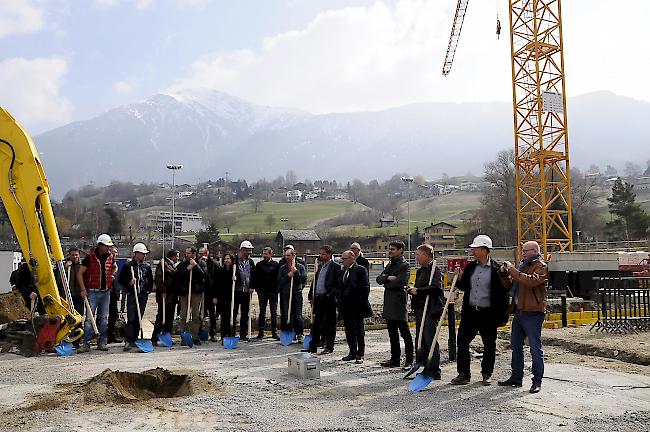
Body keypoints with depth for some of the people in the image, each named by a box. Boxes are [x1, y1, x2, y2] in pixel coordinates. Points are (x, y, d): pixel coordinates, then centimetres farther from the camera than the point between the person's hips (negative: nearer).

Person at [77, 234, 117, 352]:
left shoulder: (110, 256, 7)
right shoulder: (90, 256, -7)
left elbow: (115, 267, 29)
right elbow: (80, 274, -5)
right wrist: (83, 289, -11)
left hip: (106, 292, 5)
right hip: (92, 292, -5)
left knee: (104, 318, 8)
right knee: (89, 318, -6)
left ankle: (102, 342, 15)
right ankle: (86, 343, -2)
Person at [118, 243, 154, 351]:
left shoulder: (147, 266, 9)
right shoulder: (128, 266, -2)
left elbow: (150, 280, 20)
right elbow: (120, 279, 2)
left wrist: (149, 289, 10)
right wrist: (129, 283, -14)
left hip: (143, 296, 4)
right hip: (132, 295, -4)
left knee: (138, 318, 7)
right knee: (131, 318, -11)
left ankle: (134, 339, 15)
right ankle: (128, 341, -11)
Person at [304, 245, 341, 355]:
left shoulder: (336, 267, -8)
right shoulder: (320, 266, 15)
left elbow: (338, 284, -13)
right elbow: (314, 281, 19)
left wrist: (330, 295, -18)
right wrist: (311, 296, 14)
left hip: (329, 299, -7)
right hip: (318, 298, 7)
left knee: (329, 324, 3)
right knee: (316, 323, 11)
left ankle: (329, 347, 12)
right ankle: (313, 346, 17)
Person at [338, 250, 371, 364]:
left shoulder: (361, 270, -8)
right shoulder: (342, 271, 13)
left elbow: (365, 288, -11)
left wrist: (362, 303, -14)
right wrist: (339, 301, 10)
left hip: (357, 306, -7)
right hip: (345, 306, 7)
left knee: (359, 330, 1)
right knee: (349, 330, 12)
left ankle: (360, 354, 8)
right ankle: (352, 352, 23)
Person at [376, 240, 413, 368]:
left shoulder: (404, 265, -8)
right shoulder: (390, 264, 19)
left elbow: (400, 282, -22)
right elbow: (379, 279, 10)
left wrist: (386, 284, -7)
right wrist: (388, 278, -9)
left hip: (398, 302, -9)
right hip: (389, 303, 9)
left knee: (404, 332, -2)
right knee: (392, 333, 13)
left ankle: (409, 360, 5)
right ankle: (395, 359, 21)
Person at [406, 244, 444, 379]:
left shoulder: (435, 270, -10)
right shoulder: (420, 271, 19)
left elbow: (436, 287, -23)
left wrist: (417, 291, -19)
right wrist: (412, 290, 5)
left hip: (431, 310, -9)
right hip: (420, 309, 10)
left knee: (430, 340, -6)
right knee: (420, 340, 12)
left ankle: (434, 370, 3)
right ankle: (426, 368, 22)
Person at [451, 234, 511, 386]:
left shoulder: (497, 269, -7)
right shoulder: (470, 267, 8)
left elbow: (503, 292, -6)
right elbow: (463, 287, 15)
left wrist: (502, 316, -14)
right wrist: (459, 279, -4)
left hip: (488, 313, -4)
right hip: (470, 311, 4)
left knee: (489, 345, 8)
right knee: (462, 341, 1)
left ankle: (487, 374, 25)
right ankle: (463, 374, 11)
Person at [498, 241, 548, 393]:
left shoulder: (541, 266, -6)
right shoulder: (524, 265, 20)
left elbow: (532, 281, -26)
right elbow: (514, 285, 24)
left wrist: (512, 270, -21)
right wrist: (507, 273, 6)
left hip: (533, 313, -9)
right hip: (519, 311, 9)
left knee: (535, 348, -2)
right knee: (516, 346, 14)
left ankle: (537, 381, 5)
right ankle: (516, 377, 23)